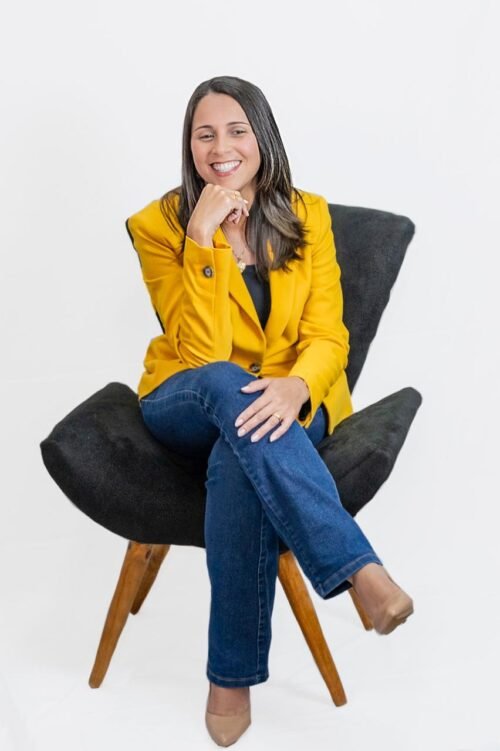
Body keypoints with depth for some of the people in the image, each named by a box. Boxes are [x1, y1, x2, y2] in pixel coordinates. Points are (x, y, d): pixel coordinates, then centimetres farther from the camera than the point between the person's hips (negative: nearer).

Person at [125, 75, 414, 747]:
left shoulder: (308, 215, 3)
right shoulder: (160, 225, -3)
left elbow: (327, 335, -6)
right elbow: (203, 353, -14)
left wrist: (297, 385, -30)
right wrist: (203, 236, -22)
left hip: (286, 404, 1)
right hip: (185, 404, 0)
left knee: (238, 460, -37)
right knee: (225, 384, -38)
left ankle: (234, 675, -24)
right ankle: (359, 568, -42)